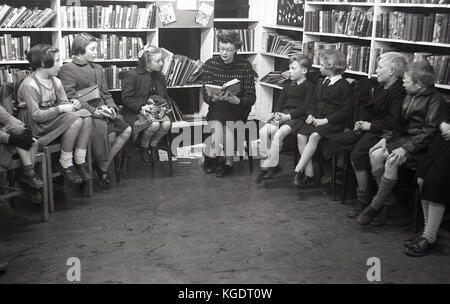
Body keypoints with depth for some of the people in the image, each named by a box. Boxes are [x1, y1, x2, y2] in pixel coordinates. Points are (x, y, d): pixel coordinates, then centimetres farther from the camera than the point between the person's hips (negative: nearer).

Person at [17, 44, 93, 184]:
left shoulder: (56, 81, 8)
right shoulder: (29, 85, -17)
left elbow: (63, 102, 10)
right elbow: (36, 116, -21)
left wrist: (72, 104, -14)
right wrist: (60, 108, -25)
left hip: (54, 118, 8)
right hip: (36, 126, -8)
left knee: (86, 115, -16)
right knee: (75, 120, -29)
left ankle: (80, 162, -14)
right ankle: (65, 165, -16)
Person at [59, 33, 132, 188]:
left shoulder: (98, 69, 22)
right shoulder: (68, 69, -1)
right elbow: (70, 97, -11)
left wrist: (111, 107, -1)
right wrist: (92, 111, -20)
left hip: (102, 110, 7)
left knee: (126, 130, -16)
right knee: (108, 132, -32)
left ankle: (103, 166, -4)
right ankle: (101, 166, -11)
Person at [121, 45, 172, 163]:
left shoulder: (159, 77, 13)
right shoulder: (132, 75, -8)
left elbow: (165, 97, 21)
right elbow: (126, 99, -11)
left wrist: (165, 106, -3)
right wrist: (142, 106, -23)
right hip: (136, 112, -5)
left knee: (167, 123, -26)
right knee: (154, 124, -33)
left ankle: (153, 144, 3)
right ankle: (144, 146, -1)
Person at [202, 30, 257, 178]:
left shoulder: (245, 66, -5)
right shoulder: (210, 64, -1)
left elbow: (251, 97, -7)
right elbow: (205, 94, -4)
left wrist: (237, 100, -28)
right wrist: (214, 98, -27)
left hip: (238, 108, -1)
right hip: (216, 107, 1)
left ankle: (211, 157, -10)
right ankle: (227, 161, -13)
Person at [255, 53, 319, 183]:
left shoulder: (309, 86, 2)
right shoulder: (288, 87, 25)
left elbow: (306, 107, -9)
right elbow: (280, 103, 17)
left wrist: (288, 116, -17)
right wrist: (277, 114, -5)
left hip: (297, 118, -7)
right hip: (283, 116, 7)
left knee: (279, 134, -31)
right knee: (263, 131, -18)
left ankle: (268, 166, -23)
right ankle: (272, 164, -12)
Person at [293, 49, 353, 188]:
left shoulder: (344, 85, -4)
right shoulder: (320, 83, 20)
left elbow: (346, 110, -10)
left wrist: (325, 120, -17)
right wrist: (310, 115, 1)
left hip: (333, 123, -6)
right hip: (316, 119, 6)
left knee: (315, 136, -32)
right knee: (301, 135, -21)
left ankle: (298, 170, -28)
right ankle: (309, 174, -18)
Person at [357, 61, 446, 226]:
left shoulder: (435, 99, -10)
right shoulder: (409, 97, 15)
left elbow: (430, 131, -17)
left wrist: (406, 148, -24)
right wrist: (387, 138, 1)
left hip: (422, 144, -8)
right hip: (405, 137, 8)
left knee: (392, 161, -30)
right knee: (375, 154, -16)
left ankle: (376, 206, -16)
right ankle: (388, 200, -6)